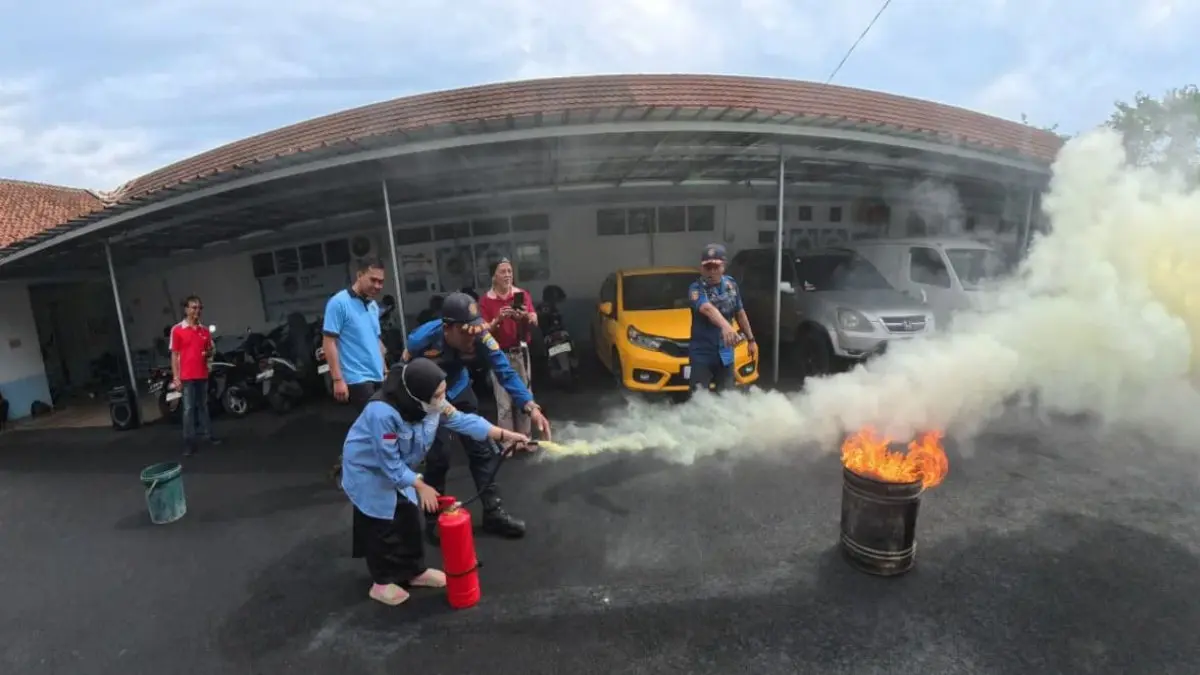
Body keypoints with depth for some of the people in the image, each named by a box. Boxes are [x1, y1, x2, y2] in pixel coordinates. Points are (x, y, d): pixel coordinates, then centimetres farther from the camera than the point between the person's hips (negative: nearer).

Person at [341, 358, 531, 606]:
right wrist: (421, 486, -21)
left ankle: (416, 571, 30)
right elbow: (389, 462, -31)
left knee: (409, 518, 13)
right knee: (382, 525, 2)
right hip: (368, 470, -7)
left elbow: (462, 420, -12)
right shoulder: (383, 413, -40)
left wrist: (504, 434, -18)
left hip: (396, 467, 7)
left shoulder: (430, 403, -17)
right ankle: (382, 583, 22)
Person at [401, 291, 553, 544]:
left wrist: (531, 407, -48)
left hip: (458, 390, 3)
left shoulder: (481, 339, -30)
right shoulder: (422, 340, -34)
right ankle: (434, 519, 18)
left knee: (481, 448, 2)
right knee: (437, 458, -4)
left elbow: (505, 372, -36)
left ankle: (494, 512, 15)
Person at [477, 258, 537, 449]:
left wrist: (525, 316, -28)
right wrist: (498, 319, -28)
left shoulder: (523, 295, 2)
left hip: (521, 352, 3)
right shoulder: (485, 300, -4)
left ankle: (525, 436, 21)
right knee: (504, 402, -1)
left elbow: (535, 322, -5)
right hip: (499, 355, -2)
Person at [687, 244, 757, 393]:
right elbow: (708, 309, -40)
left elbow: (740, 313, 14)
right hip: (702, 354, -5)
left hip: (725, 353, 5)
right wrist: (725, 326, -58)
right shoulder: (696, 288, -18)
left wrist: (751, 339, 19)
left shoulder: (731, 284, 1)